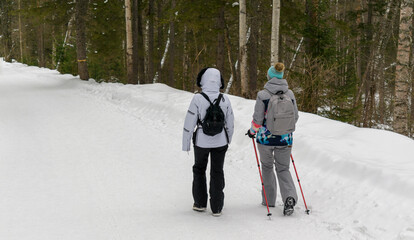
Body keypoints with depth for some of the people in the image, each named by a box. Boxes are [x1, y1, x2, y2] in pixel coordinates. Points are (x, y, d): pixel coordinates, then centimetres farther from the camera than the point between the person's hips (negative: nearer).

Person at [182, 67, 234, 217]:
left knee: (199, 170, 19)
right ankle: (216, 208, 13)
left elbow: (189, 123, -12)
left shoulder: (198, 99, -15)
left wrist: (186, 143, -1)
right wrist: (228, 140, 20)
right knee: (217, 172, 12)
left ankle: (200, 203, 25)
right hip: (220, 141, 2)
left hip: (202, 141, -2)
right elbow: (230, 123, 4)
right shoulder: (225, 99, -5)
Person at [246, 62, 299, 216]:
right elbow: (295, 117, 6)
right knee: (283, 169, 15)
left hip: (266, 137, -2)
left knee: (267, 167, 19)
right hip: (285, 139, 2)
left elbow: (258, 119, -11)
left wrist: (252, 131, 8)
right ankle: (290, 197, -8)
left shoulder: (262, 95, -13)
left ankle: (269, 200, 24)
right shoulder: (290, 94, -2)